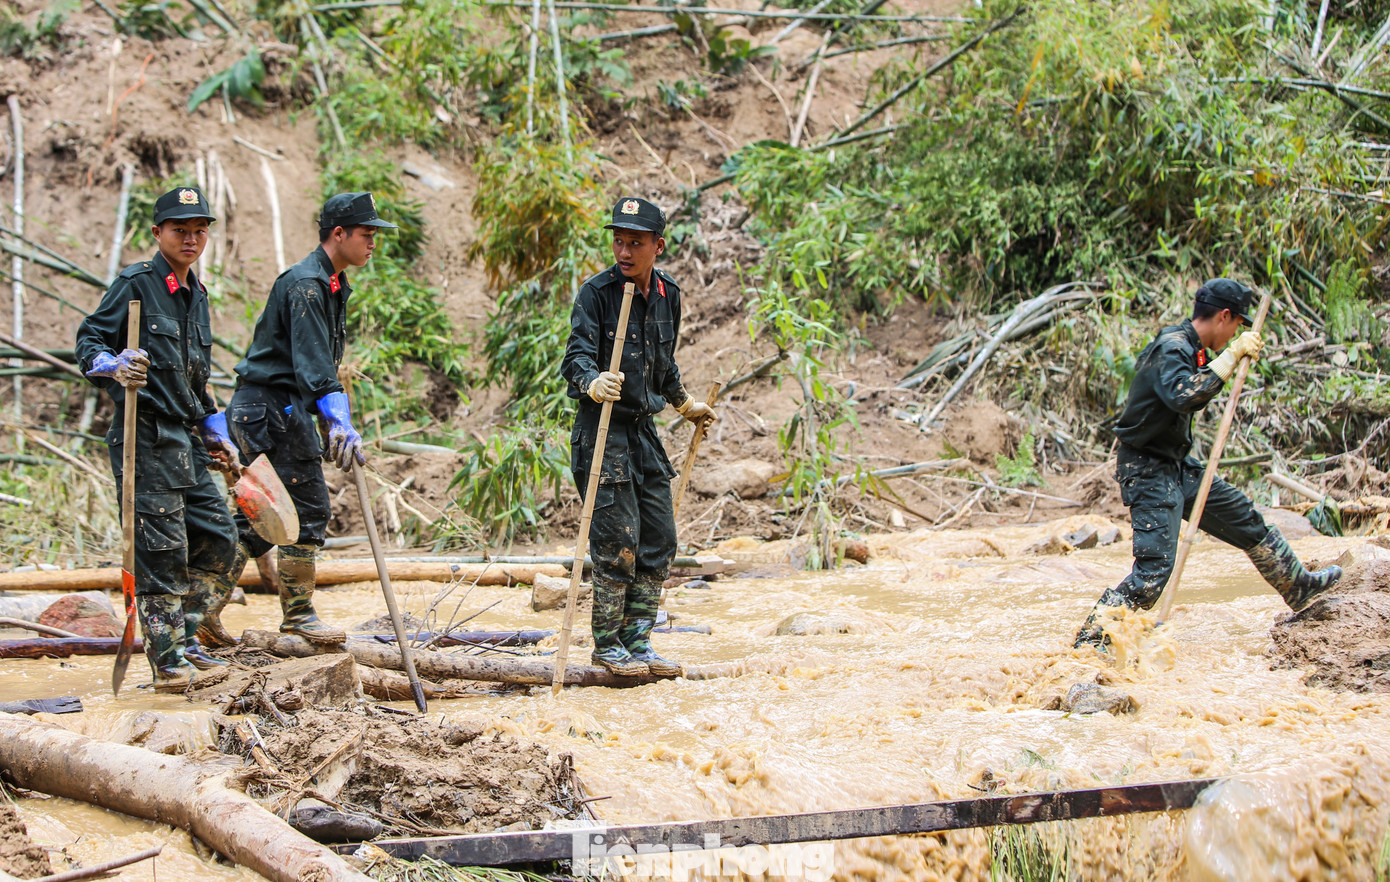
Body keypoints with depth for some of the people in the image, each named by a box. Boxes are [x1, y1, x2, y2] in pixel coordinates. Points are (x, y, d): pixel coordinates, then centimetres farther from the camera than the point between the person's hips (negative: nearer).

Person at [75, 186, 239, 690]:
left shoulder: (196, 295, 19)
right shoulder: (136, 283, -6)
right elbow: (89, 341, -9)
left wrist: (215, 433, 25)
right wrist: (115, 365, -30)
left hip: (187, 440, 8)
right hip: (146, 437, -8)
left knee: (217, 537, 9)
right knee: (162, 546, -9)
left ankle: (185, 638, 20)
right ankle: (168, 660, -3)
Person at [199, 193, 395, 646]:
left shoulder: (330, 284, 17)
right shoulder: (304, 284, -16)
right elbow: (312, 363, -27)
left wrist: (332, 423, 24)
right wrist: (341, 423, -36)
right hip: (273, 408, -10)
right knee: (308, 508, -6)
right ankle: (298, 613, 3)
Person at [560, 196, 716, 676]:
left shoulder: (667, 295, 9)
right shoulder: (596, 292, -10)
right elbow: (576, 357, -19)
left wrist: (685, 405, 36)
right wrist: (593, 382, -40)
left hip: (644, 429, 7)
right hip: (603, 427, -7)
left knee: (659, 540, 6)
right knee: (618, 539, -9)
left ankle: (636, 641, 15)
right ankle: (607, 645, 3)